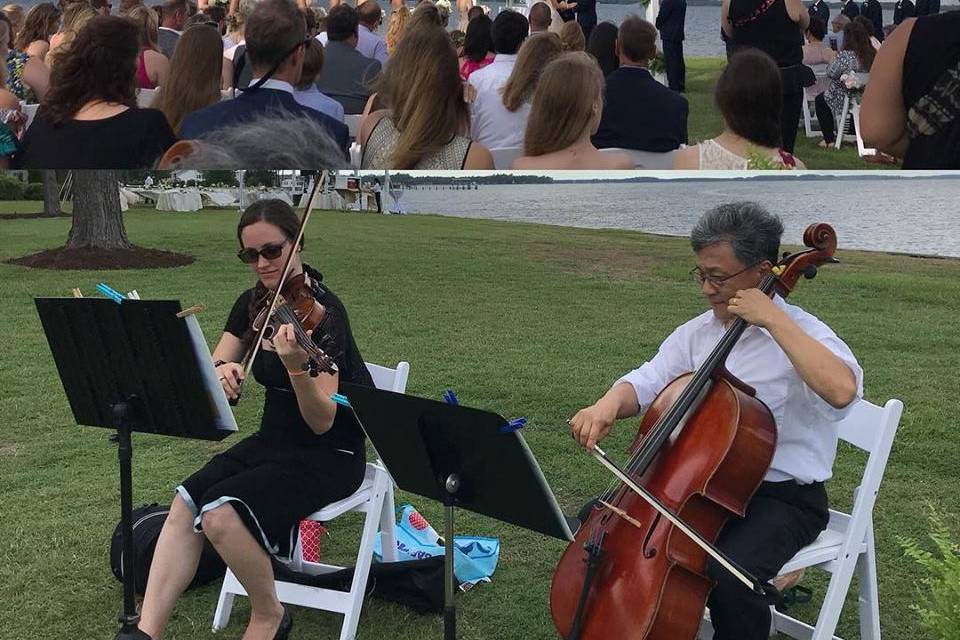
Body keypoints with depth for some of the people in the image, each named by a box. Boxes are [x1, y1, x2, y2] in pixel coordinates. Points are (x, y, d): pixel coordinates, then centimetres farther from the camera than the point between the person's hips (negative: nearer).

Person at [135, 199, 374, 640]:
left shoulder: (322, 310, -19)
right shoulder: (253, 303, 4)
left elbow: (322, 423, -25)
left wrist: (296, 367, -44)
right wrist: (221, 370, -22)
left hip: (330, 454, -7)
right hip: (273, 440, 7)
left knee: (222, 514, -27)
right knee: (186, 501, -18)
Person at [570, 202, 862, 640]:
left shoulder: (799, 333, -14)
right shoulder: (697, 332, 6)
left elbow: (842, 391, -34)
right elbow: (647, 383, 2)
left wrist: (773, 320, -31)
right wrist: (609, 405, -21)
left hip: (784, 499, -7)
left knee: (727, 577, -33)